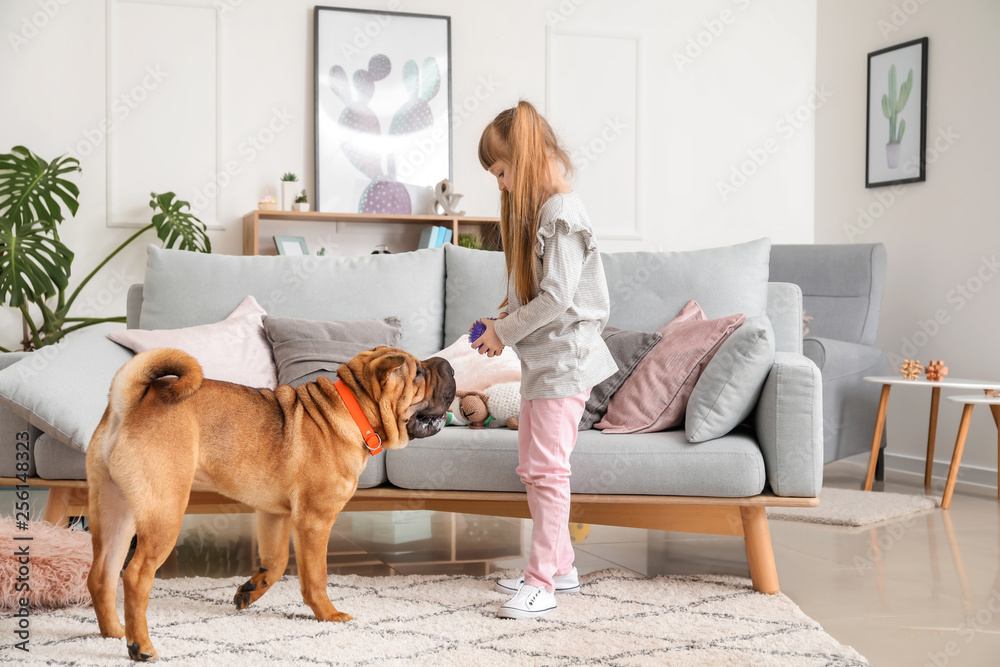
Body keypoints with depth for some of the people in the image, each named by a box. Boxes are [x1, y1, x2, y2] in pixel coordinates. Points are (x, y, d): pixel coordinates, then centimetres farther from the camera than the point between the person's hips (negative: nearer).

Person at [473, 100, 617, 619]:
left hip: (564, 359, -10)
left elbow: (557, 299, -22)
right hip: (542, 359, 10)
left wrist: (503, 331, -12)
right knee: (532, 468, 15)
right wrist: (504, 320, 4)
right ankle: (559, 566, 27)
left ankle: (542, 584, 0)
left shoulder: (561, 212, -17)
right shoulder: (536, 210, 15)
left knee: (547, 469, -7)